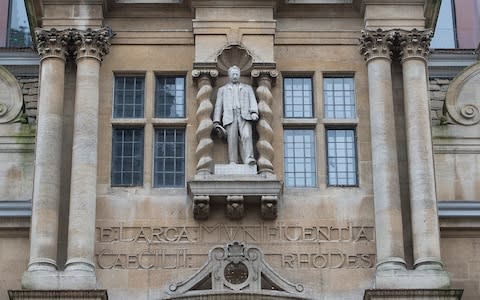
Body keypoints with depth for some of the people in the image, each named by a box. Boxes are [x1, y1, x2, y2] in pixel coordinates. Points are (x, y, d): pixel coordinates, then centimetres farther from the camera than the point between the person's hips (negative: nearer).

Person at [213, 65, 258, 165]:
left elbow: (253, 102, 13)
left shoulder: (247, 88, 27)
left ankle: (249, 159, -36)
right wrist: (216, 122, 5)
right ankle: (233, 163, -17)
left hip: (244, 116, -1)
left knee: (246, 136, -23)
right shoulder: (222, 89, 27)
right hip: (230, 117, 1)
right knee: (232, 140, -13)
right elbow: (218, 106, 18)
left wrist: (254, 112, -9)